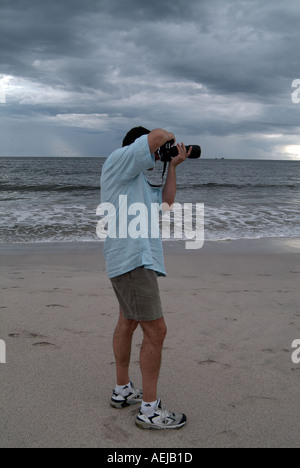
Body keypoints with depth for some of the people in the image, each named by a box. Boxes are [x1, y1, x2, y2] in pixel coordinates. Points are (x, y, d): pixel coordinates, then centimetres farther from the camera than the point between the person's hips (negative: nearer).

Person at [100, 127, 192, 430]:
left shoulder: (139, 180, 23)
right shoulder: (118, 161, -7)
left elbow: (166, 201, 23)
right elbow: (156, 136, -20)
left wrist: (172, 166, 19)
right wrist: (168, 138, 2)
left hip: (134, 260, 11)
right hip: (133, 260, -11)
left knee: (128, 323, 18)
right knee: (156, 331, -9)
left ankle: (122, 391, 32)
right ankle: (149, 410, -1)